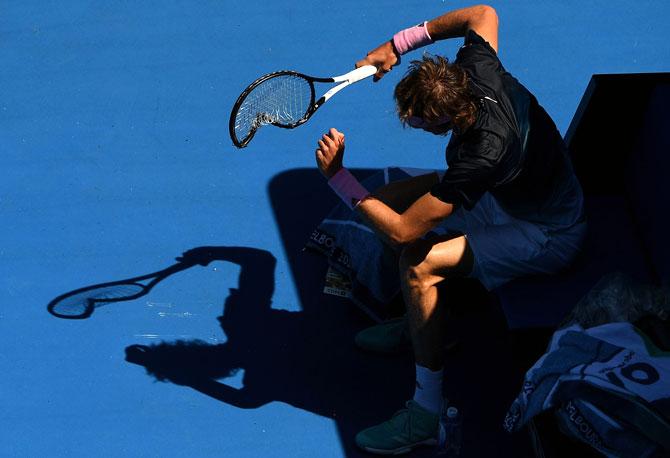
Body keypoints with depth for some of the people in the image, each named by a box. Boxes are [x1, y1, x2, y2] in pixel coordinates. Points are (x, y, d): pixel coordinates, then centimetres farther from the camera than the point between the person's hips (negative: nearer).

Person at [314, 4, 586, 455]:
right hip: (508, 192, 10)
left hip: (547, 236, -9)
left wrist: (337, 176, -26)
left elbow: (401, 232, -35)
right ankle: (424, 318, 24)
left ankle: (428, 414, -14)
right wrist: (398, 44, -2)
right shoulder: (478, 73, -20)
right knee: (388, 198, 4)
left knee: (418, 265, -28)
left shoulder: (483, 155, -40)